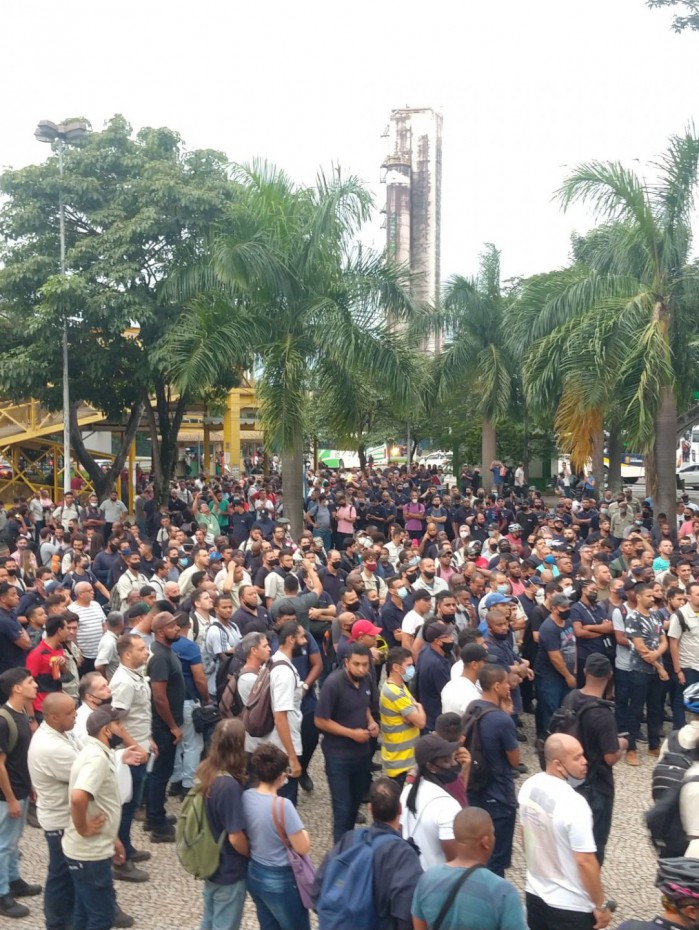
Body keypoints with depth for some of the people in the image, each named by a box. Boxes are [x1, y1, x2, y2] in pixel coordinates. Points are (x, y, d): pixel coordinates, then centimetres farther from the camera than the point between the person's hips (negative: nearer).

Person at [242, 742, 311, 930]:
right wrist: (300, 830, -2)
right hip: (280, 881, -7)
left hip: (254, 875, 7)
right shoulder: (282, 805, -28)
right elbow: (303, 848, -20)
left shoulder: (246, 797, -8)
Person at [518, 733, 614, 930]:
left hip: (535, 893, 7)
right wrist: (601, 906, -11)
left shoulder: (529, 787, -5)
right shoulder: (573, 804, -28)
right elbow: (585, 862, -24)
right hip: (571, 905, -7)